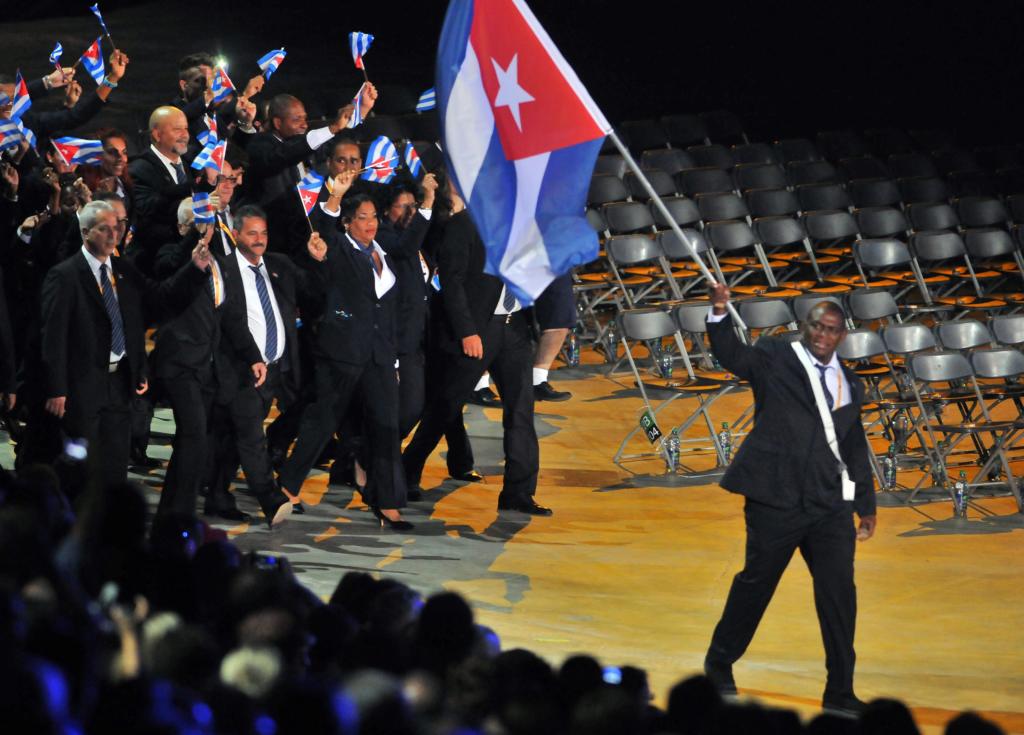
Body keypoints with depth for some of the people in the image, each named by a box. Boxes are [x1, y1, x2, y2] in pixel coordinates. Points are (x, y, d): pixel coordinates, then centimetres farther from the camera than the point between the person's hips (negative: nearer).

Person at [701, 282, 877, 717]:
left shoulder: (849, 385, 16)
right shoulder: (775, 359, 0)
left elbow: (856, 449, 21)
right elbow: (732, 356, -18)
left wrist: (867, 505, 21)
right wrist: (720, 313, -35)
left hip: (831, 505, 4)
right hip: (778, 500, -4)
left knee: (839, 593, -1)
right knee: (756, 583, 8)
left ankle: (840, 694, 5)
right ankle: (719, 665, 30)